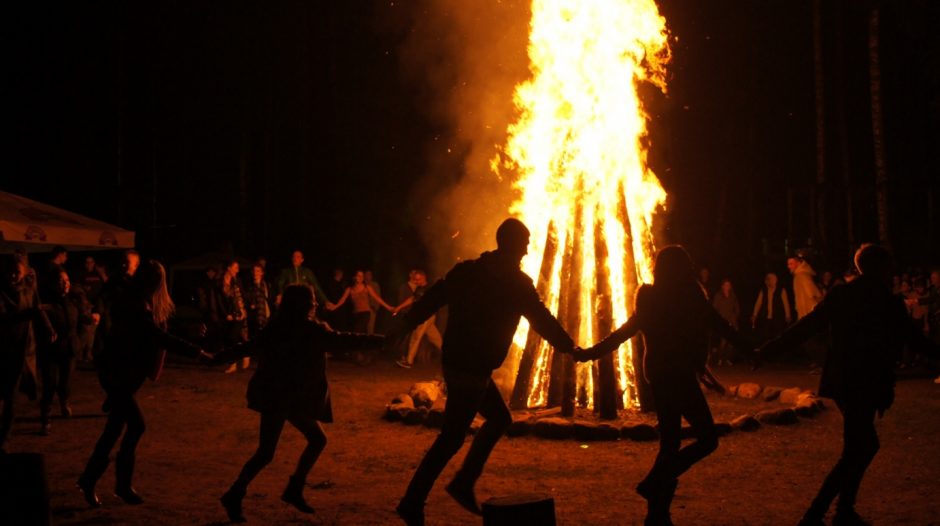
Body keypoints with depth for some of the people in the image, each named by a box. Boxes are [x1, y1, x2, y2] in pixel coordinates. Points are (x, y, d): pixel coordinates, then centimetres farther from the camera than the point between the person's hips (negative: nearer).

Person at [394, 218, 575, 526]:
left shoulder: (466, 270, 8)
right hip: (472, 368, -8)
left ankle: (463, 483, 19)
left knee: (499, 418, 20)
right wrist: (569, 347, 9)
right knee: (452, 436, -1)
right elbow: (542, 321, -4)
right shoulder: (517, 283, -9)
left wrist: (404, 328, 19)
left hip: (455, 361, 8)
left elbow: (431, 299, 10)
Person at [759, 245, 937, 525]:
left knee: (865, 445, 20)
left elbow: (806, 325, 5)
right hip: (865, 385, -7)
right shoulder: (889, 302, -10)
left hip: (840, 381, 7)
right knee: (855, 452, -2)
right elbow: (913, 337, 0)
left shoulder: (840, 294, 6)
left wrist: (768, 350, 10)